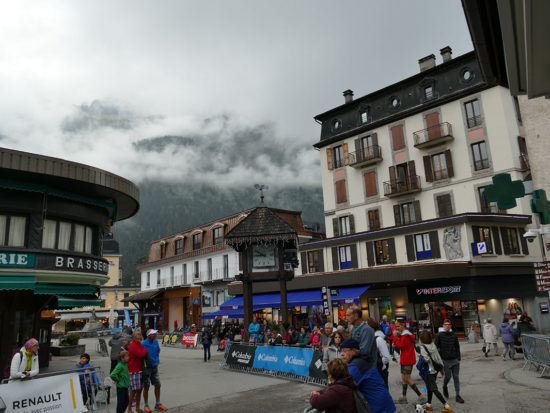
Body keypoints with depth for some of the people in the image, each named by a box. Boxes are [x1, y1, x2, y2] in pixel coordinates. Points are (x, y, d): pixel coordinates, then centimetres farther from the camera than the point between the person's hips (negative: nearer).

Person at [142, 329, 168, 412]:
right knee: (146, 387, 6)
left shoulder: (155, 342, 0)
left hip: (155, 367, 6)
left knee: (158, 385, 9)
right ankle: (146, 405, 22)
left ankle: (158, 404, 23)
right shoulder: (143, 344, -19)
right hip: (147, 368, -6)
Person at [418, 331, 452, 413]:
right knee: (429, 387, 19)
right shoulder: (433, 345, 3)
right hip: (435, 370, 8)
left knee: (434, 389, -3)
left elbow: (426, 359, -26)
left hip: (429, 371, -8)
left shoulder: (423, 347, -18)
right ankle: (429, 404, 27)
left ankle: (446, 406, -5)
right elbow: (438, 357, 8)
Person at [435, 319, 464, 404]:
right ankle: (445, 387, 31)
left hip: (455, 360, 3)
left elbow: (457, 347, 12)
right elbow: (436, 347, -2)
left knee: (456, 377, 3)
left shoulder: (454, 335, 5)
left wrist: (458, 359, 7)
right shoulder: (439, 335, -4)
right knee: (448, 376, 0)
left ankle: (457, 396, 9)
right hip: (445, 360, -3)